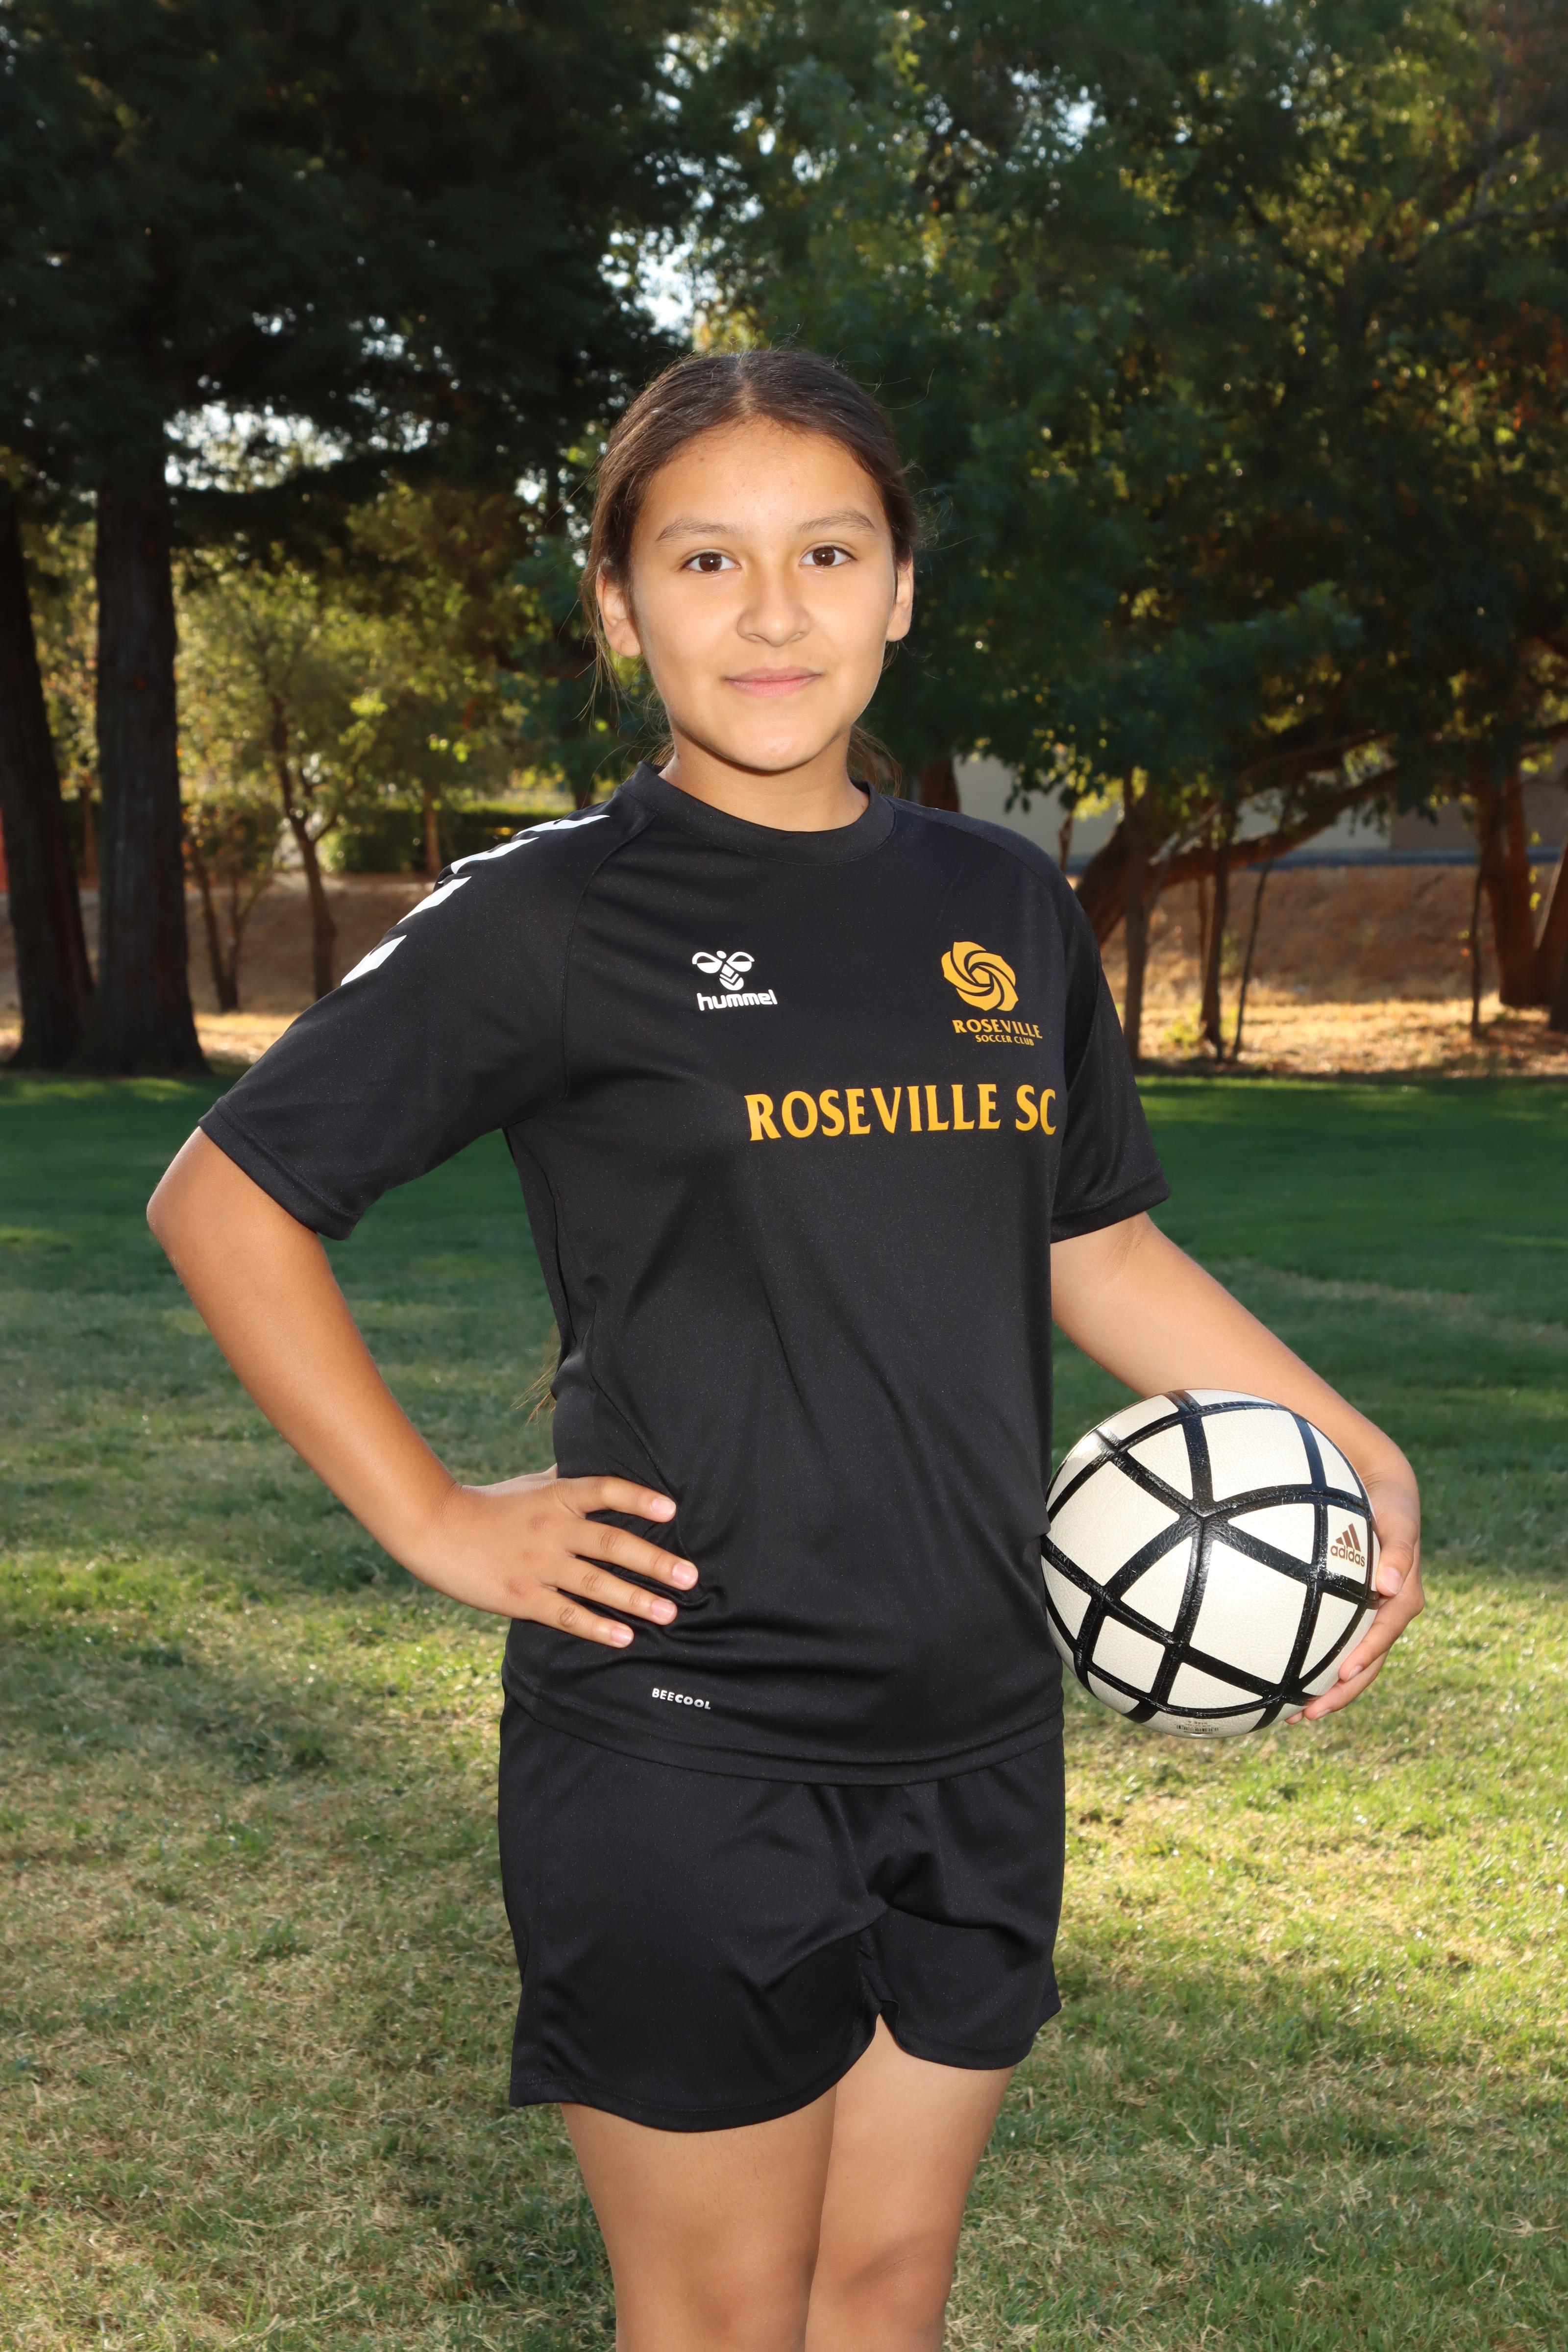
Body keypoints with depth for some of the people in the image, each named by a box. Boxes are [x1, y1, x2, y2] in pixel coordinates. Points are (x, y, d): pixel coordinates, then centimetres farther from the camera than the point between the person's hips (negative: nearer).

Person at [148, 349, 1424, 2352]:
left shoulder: (1005, 910, 7)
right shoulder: (552, 919, -9)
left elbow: (1093, 1244, 18)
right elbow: (225, 1197, -5)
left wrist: (1357, 1451, 10)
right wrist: (434, 1523, -9)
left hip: (975, 1737, 5)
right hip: (681, 1754, -5)